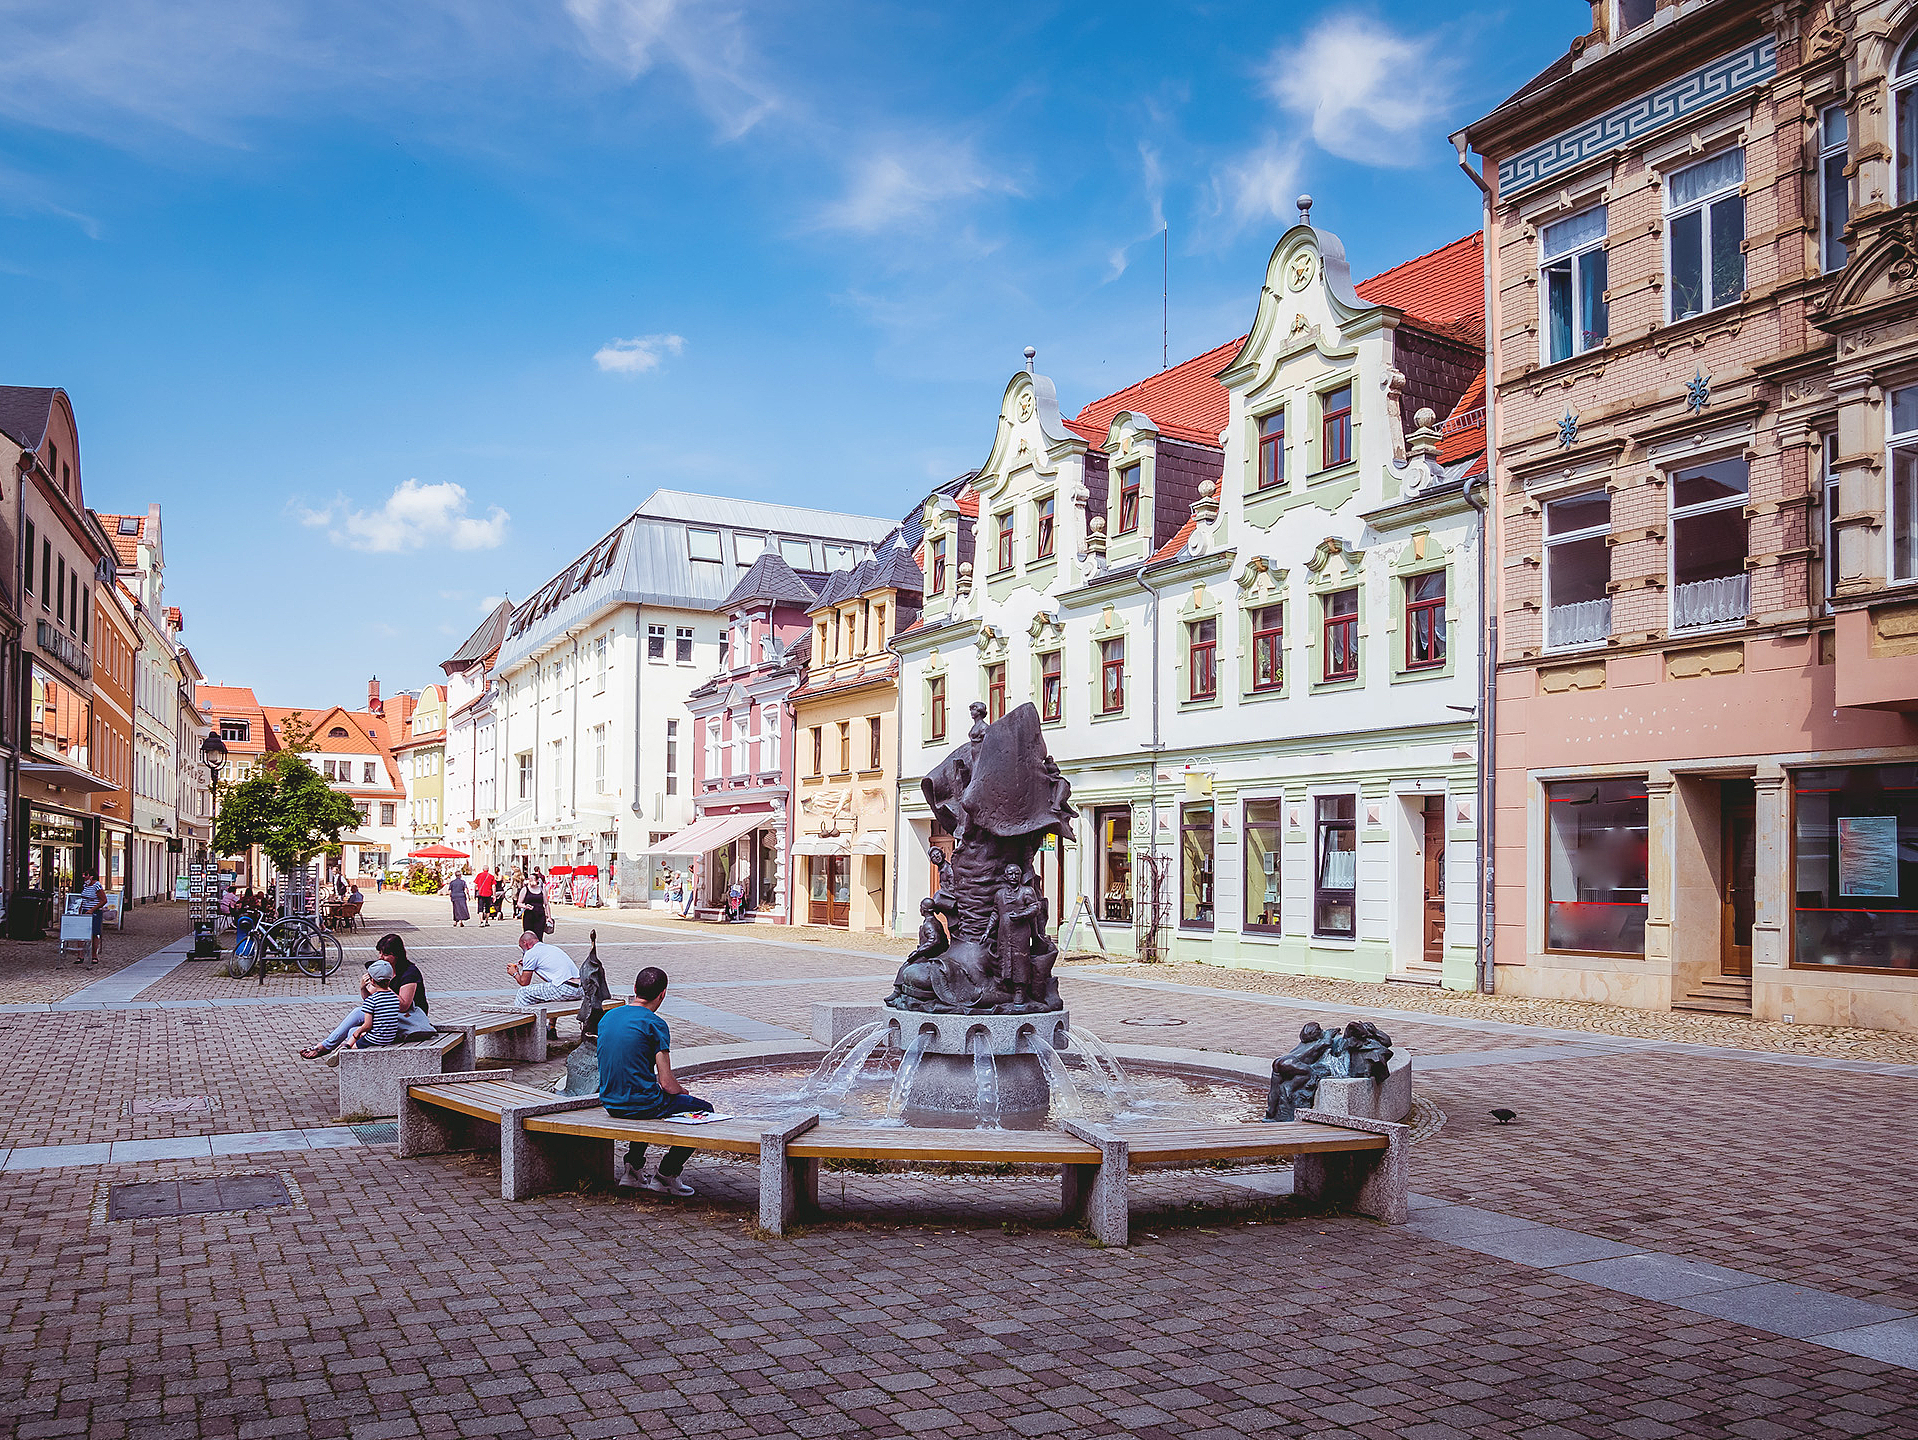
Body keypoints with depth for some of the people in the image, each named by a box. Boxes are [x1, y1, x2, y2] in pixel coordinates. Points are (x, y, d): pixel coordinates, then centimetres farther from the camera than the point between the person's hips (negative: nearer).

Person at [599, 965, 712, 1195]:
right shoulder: (654, 1024, -15)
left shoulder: (608, 1016, 6)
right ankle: (665, 1176, 11)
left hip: (610, 1103, 8)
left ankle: (633, 1169, 30)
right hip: (641, 1105, -8)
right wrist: (683, 1091, 7)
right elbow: (667, 1083, -17)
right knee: (704, 1110, 11)